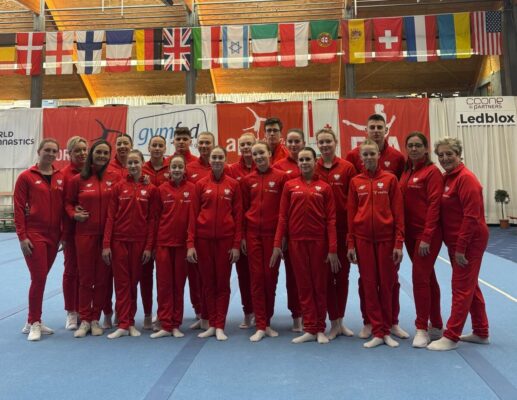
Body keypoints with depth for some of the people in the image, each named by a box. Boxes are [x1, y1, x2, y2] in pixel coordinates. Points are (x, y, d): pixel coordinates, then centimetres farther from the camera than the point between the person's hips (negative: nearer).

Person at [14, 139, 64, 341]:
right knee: (38, 278, -5)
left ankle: (33, 321, 25)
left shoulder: (61, 178, 7)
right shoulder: (26, 177, -3)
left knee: (41, 278, 12)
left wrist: (63, 233, 6)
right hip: (34, 235, -4)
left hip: (53, 235, 4)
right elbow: (18, 208, -5)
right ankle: (33, 323, 10)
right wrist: (22, 236, -10)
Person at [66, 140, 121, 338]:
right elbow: (68, 202, 11)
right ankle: (84, 320, 18)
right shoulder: (78, 179, 3)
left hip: (109, 235, 0)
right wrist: (74, 214, -6)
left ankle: (95, 319, 20)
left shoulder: (116, 176, 0)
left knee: (103, 278, 7)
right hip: (85, 234, 0)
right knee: (86, 278, 6)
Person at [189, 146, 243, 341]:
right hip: (203, 239, 1)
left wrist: (237, 244, -4)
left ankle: (220, 326, 14)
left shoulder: (233, 184, 2)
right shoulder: (200, 184, 4)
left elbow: (238, 215, 2)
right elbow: (193, 214, 3)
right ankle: (211, 325, 21)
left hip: (225, 240, -1)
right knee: (208, 282, 9)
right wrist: (191, 244, -3)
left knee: (223, 283, 5)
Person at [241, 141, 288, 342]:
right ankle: (260, 326, 10)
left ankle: (267, 322, 22)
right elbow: (243, 209, 9)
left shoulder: (281, 177, -1)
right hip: (253, 234, 2)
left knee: (271, 277, 6)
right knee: (256, 278, 3)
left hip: (273, 233, -2)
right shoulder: (247, 180, 7)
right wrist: (242, 236, 5)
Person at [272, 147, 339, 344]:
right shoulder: (289, 186, 5)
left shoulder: (324, 187, 2)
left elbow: (331, 220, 0)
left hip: (319, 241, -1)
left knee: (320, 285, 8)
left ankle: (320, 329, 20)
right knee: (304, 285, 7)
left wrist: (332, 249, -7)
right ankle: (310, 329, 17)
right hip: (296, 241, 1)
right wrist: (277, 244, -3)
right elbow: (282, 216, 3)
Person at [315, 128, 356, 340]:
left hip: (343, 229, 0)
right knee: (326, 276, 7)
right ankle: (334, 323, 19)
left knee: (342, 275, 10)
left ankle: (341, 320, 27)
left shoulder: (347, 167, -2)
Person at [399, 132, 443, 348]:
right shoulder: (405, 172, 10)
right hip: (410, 233, 7)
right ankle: (436, 325, 27)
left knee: (420, 278, -6)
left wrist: (426, 237, -18)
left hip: (427, 234, -7)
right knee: (428, 278, 15)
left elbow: (434, 206, -14)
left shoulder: (432, 172, -9)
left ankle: (422, 329, 7)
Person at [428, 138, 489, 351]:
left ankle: (451, 337, 6)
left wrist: (461, 247, -19)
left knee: (462, 288, -2)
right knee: (470, 287, 17)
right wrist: (456, 246, 9)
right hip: (455, 241, 9)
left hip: (469, 242, -9)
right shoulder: (445, 178, 10)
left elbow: (471, 217, -20)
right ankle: (481, 333, 30)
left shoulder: (466, 178, -16)